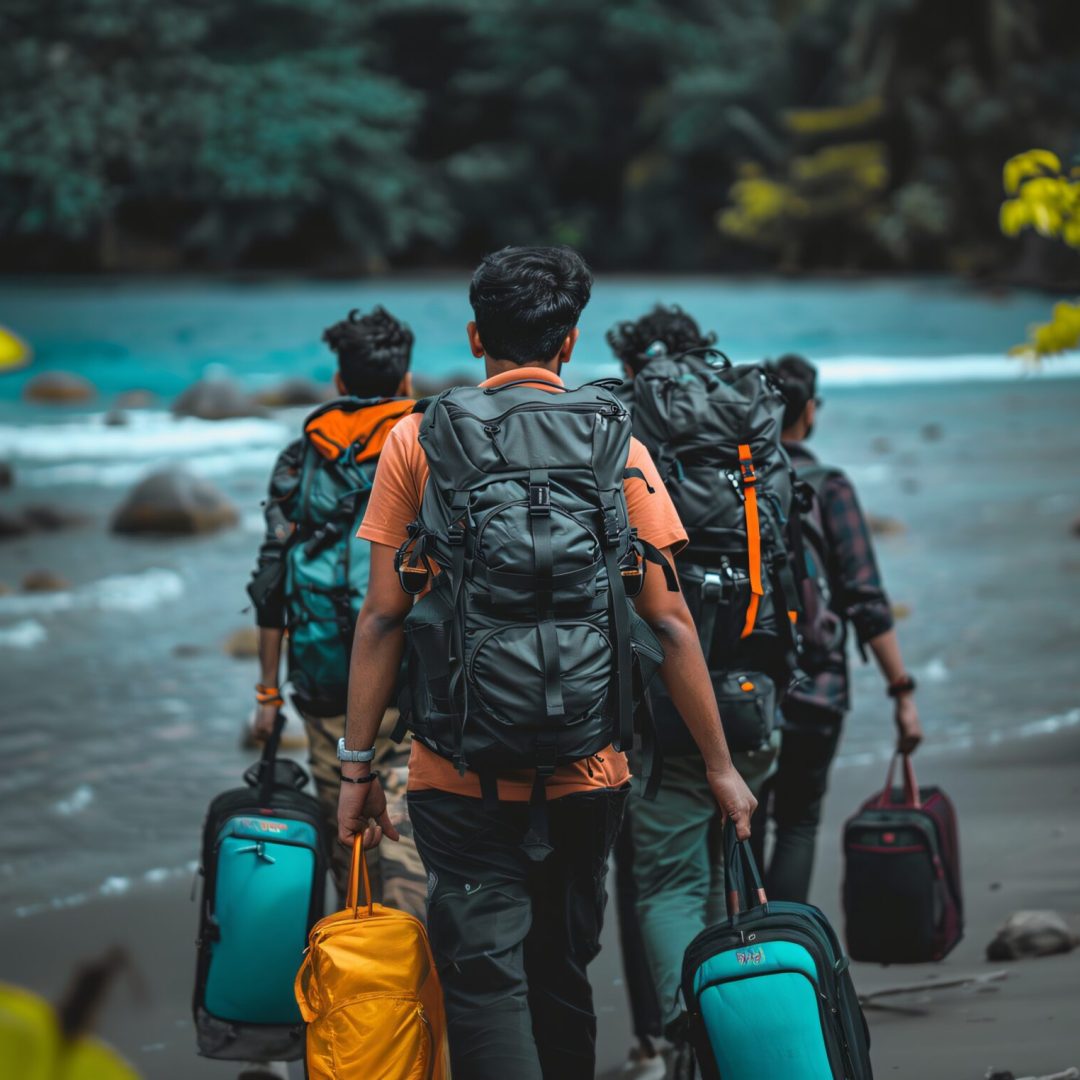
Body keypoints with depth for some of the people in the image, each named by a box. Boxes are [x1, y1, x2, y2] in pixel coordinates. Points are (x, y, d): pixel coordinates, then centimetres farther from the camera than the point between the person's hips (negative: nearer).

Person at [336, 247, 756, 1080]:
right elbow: (669, 621, -1)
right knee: (563, 979, 17)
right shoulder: (615, 446, 1)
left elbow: (383, 617, -3)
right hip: (586, 775, 2)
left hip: (461, 773, -2)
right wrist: (720, 764, 6)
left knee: (485, 982, -5)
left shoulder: (418, 441, 0)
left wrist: (359, 766, 3)